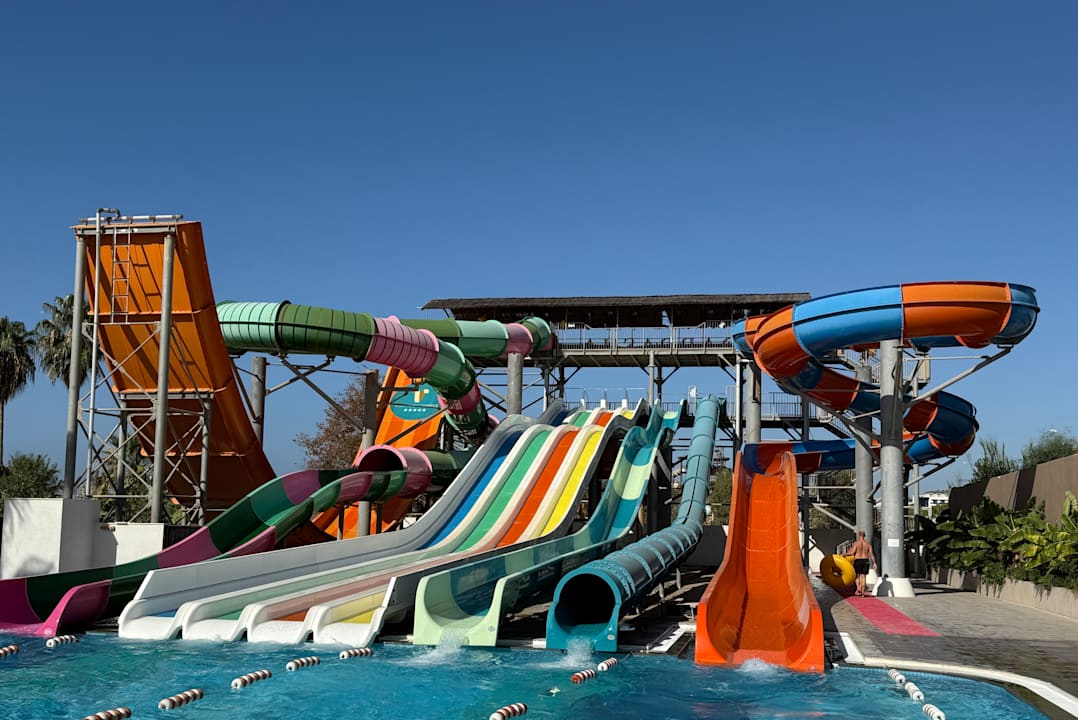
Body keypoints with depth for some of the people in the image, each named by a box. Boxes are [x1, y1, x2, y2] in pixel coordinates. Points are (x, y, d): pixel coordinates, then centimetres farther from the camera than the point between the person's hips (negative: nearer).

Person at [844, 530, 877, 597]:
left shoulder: (856, 543, -8)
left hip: (857, 561, -3)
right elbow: (871, 554, -2)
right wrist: (874, 563, 0)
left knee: (857, 576, 11)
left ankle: (858, 589, -9)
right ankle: (862, 593, 4)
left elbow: (852, 552, -14)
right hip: (865, 561, 3)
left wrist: (846, 554, 2)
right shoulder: (868, 544, 4)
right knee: (863, 576, 6)